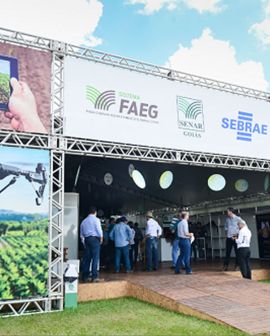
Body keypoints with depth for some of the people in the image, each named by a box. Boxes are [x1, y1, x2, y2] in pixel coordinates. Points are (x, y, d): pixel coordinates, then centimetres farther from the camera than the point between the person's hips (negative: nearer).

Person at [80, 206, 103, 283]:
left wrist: (83, 242, 22)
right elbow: (99, 230, -10)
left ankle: (85, 277, 12)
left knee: (86, 258, 8)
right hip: (94, 239, -6)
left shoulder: (84, 221, 15)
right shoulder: (96, 219, -3)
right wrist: (101, 238, 5)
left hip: (86, 239, 6)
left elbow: (81, 234, 17)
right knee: (95, 258, -3)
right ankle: (94, 277, -5)